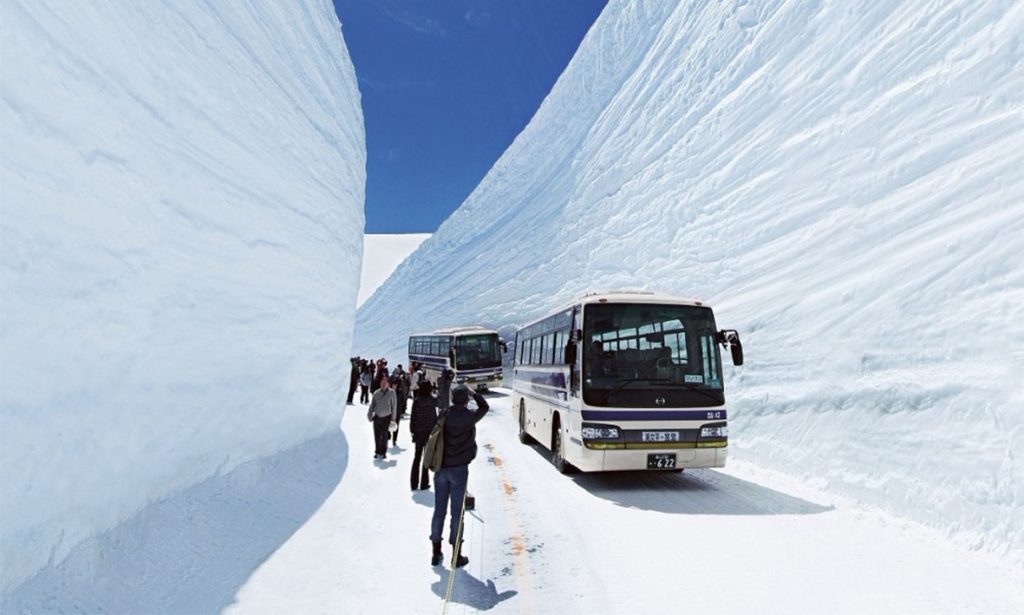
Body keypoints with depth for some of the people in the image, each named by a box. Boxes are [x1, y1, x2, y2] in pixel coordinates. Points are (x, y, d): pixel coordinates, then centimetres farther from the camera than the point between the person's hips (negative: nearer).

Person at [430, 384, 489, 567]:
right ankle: (456, 554, 13)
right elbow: (484, 407, 7)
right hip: (459, 469, -3)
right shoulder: (469, 417, -11)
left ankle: (436, 552, 21)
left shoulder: (444, 415, -3)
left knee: (439, 509, 11)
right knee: (457, 511, 5)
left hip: (441, 468, 3)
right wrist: (474, 393, 12)